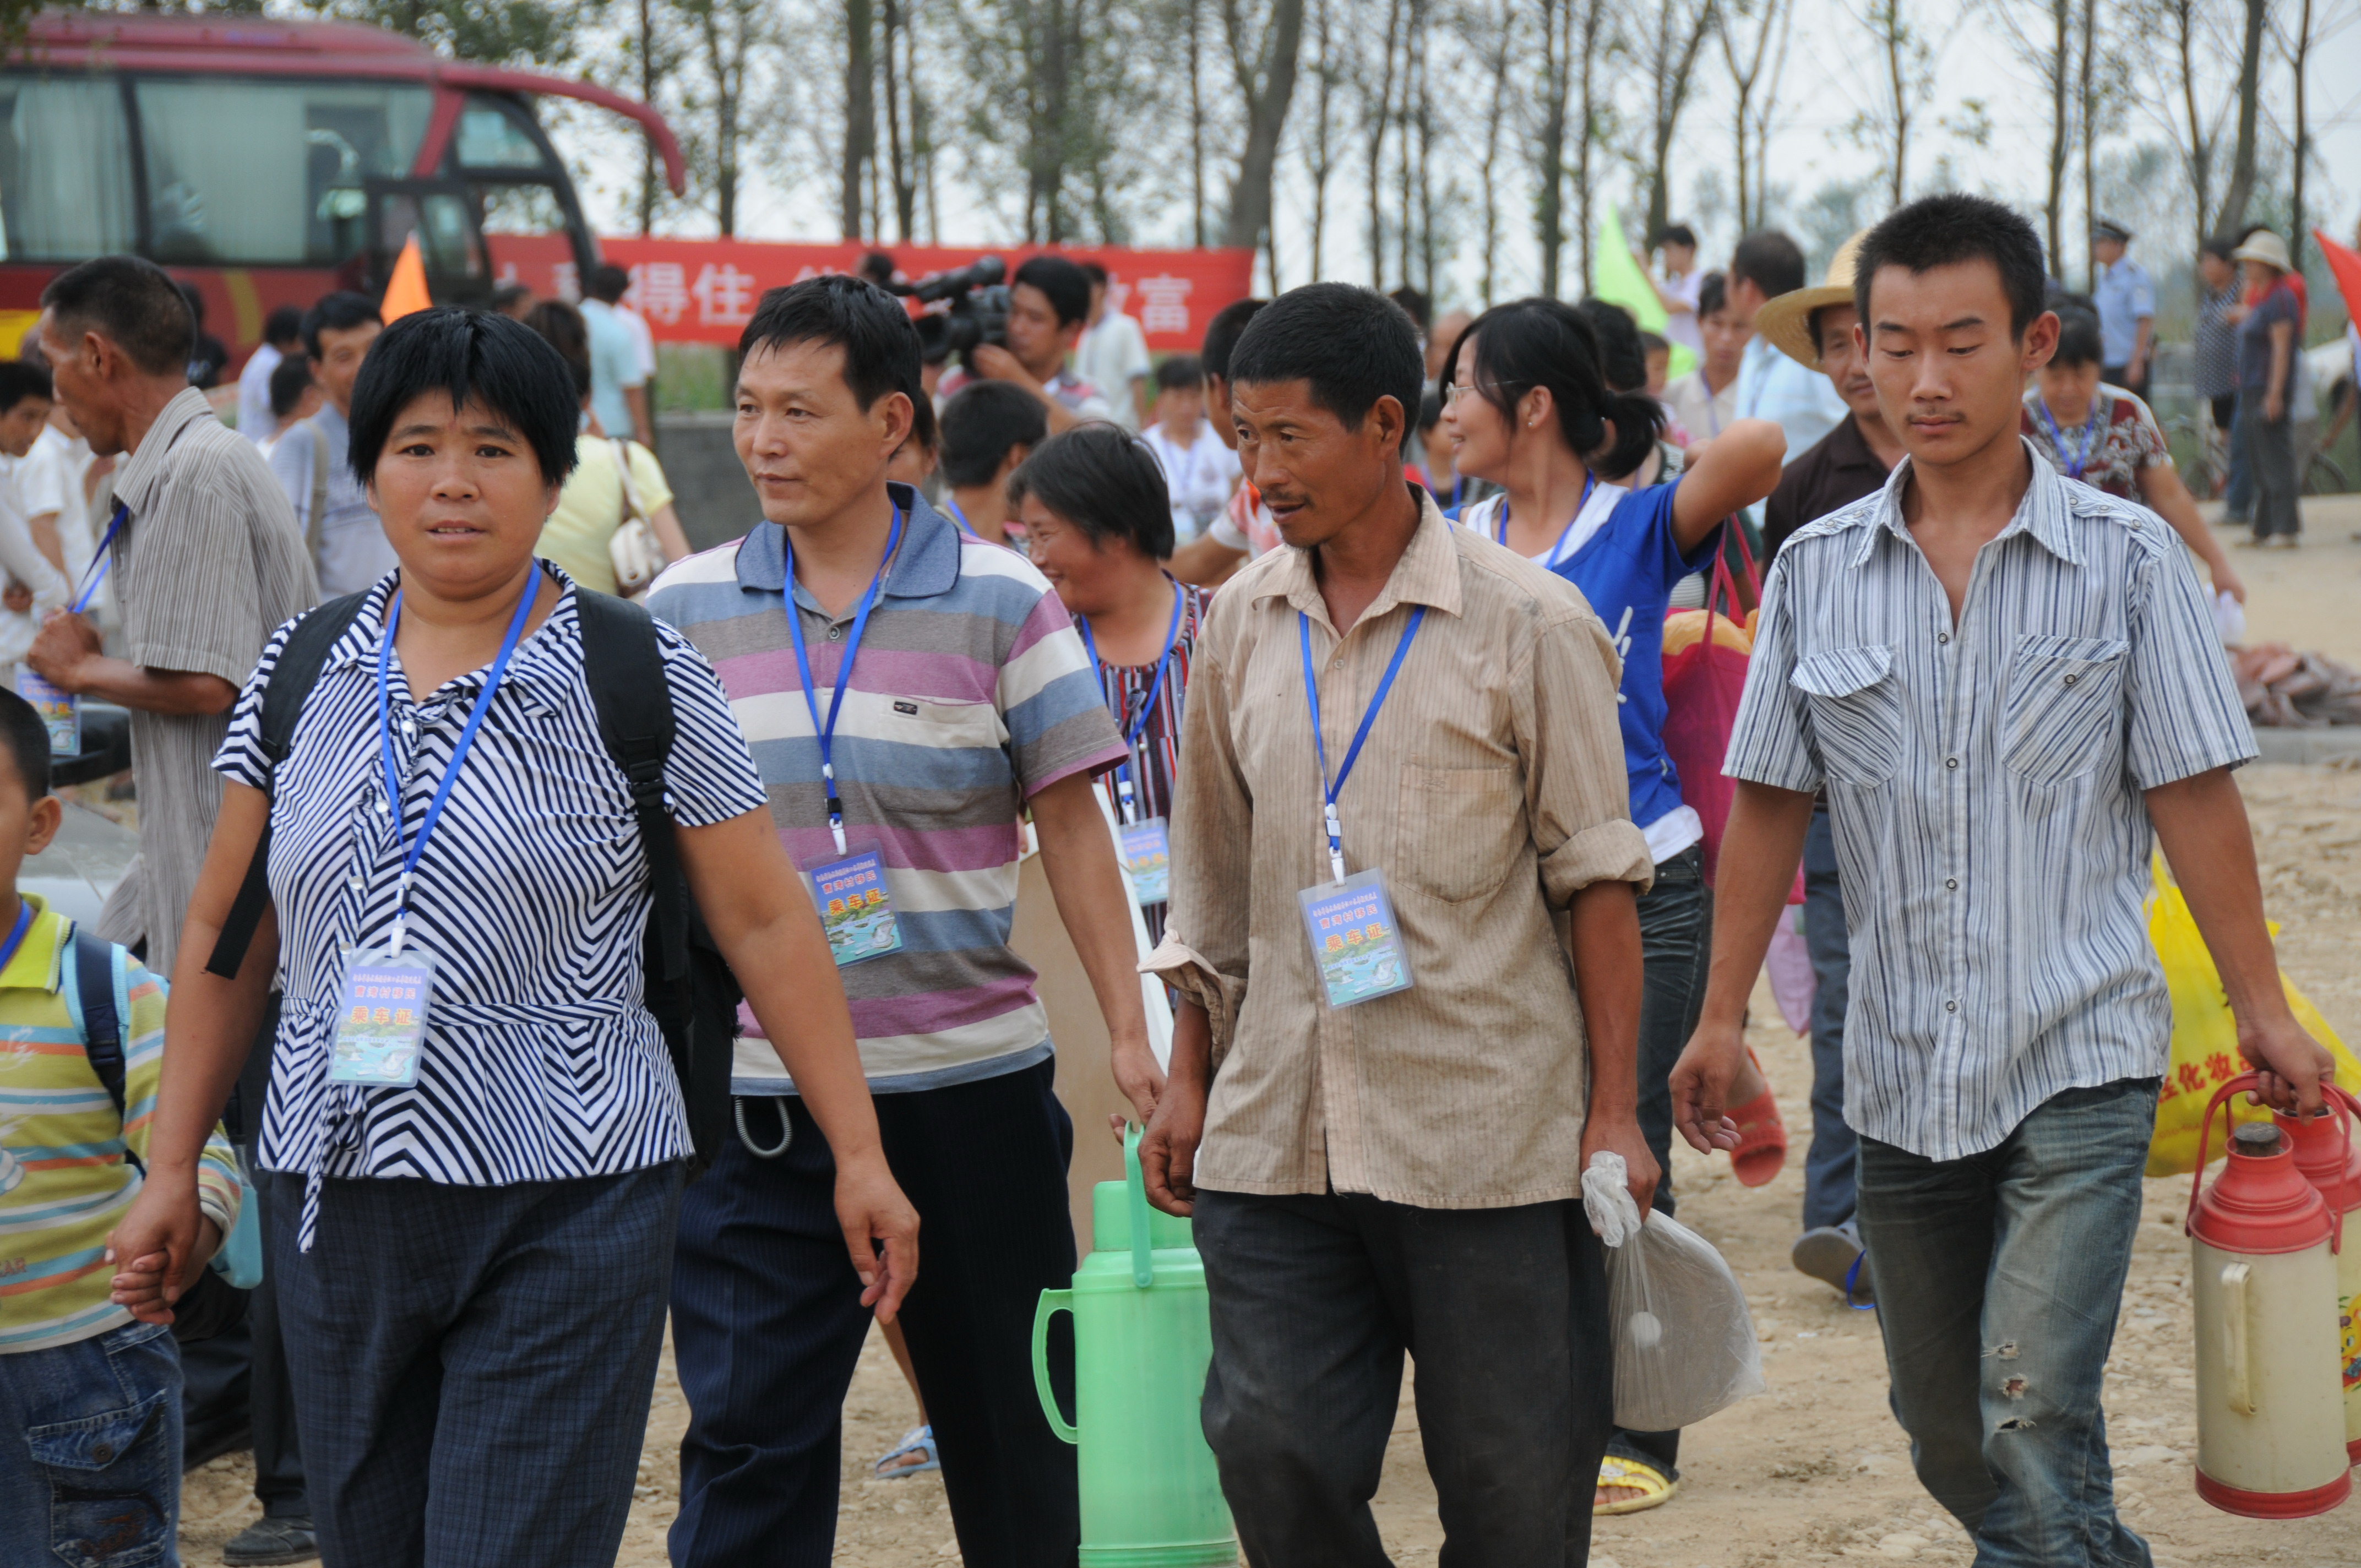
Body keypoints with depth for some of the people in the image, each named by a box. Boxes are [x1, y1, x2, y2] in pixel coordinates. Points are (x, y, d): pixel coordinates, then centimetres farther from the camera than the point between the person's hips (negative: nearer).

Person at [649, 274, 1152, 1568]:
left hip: (971, 1081, -1)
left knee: (1013, 1433, 13)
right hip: (753, 1093, 1)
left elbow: (1071, 824, 0)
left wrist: (1131, 1031, -5)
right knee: (748, 1435, -2)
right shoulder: (683, 611, 4)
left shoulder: (1000, 603, -2)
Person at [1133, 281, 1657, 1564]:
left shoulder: (1527, 620, -5)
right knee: (1272, 1453, 0)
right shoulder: (1241, 620, 9)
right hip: (1274, 1129, 4)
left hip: (1487, 1128, -4)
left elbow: (1596, 876, -3)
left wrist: (1615, 1110, -5)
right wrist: (1187, 1075, 15)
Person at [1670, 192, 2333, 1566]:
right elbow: (1772, 805, 8)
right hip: (1904, 1074, 4)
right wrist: (1724, 1015, 7)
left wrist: (2262, 1007, -1)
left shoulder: (2126, 558, -3)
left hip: (2082, 1056, -3)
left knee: (2033, 1411, -16)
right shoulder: (1816, 572, 3)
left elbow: (2194, 794, -1)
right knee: (1949, 1436, 12)